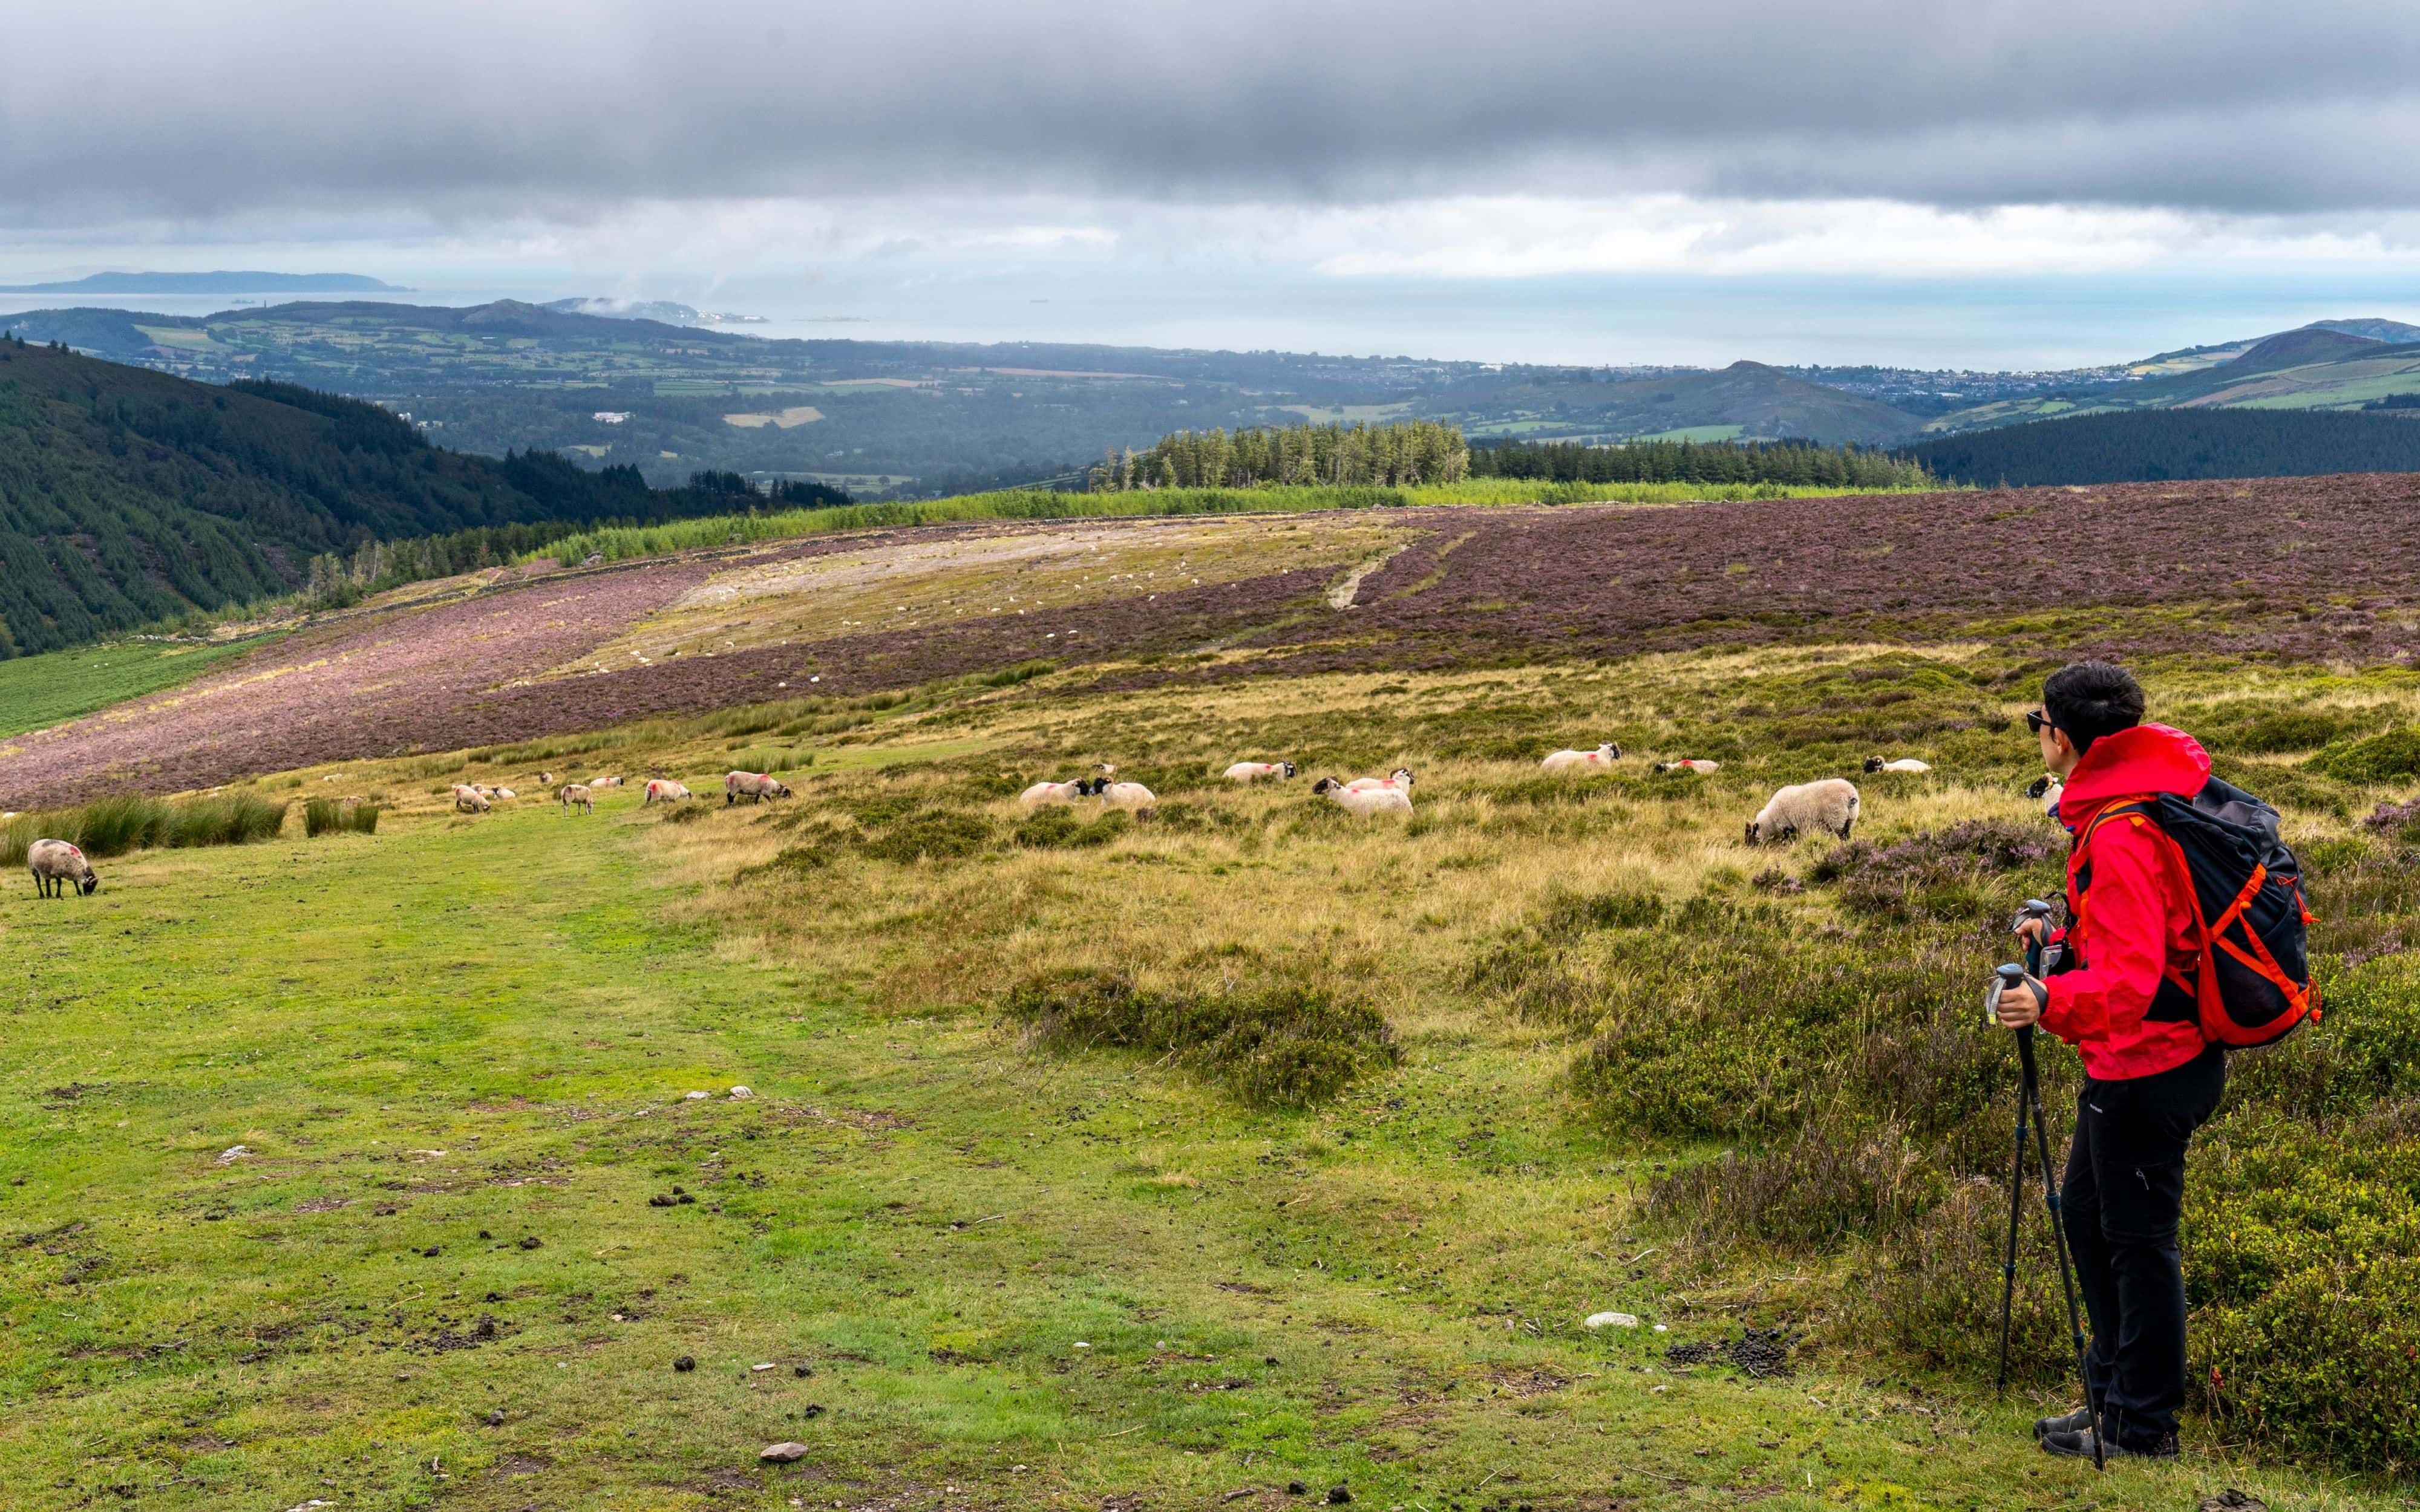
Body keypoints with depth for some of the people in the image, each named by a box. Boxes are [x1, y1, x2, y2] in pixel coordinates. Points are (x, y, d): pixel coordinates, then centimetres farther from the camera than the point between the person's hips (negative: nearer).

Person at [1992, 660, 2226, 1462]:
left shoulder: (2122, 832, -24)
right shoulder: (2141, 800, 10)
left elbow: (2131, 975, -31)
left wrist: (2054, 1003, -45)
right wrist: (2064, 942, 14)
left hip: (2144, 1065, -11)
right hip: (2144, 1057, 11)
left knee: (2138, 1236, 1)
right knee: (2087, 1214, 20)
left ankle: (2142, 1425, 13)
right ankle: (2115, 1390, 31)